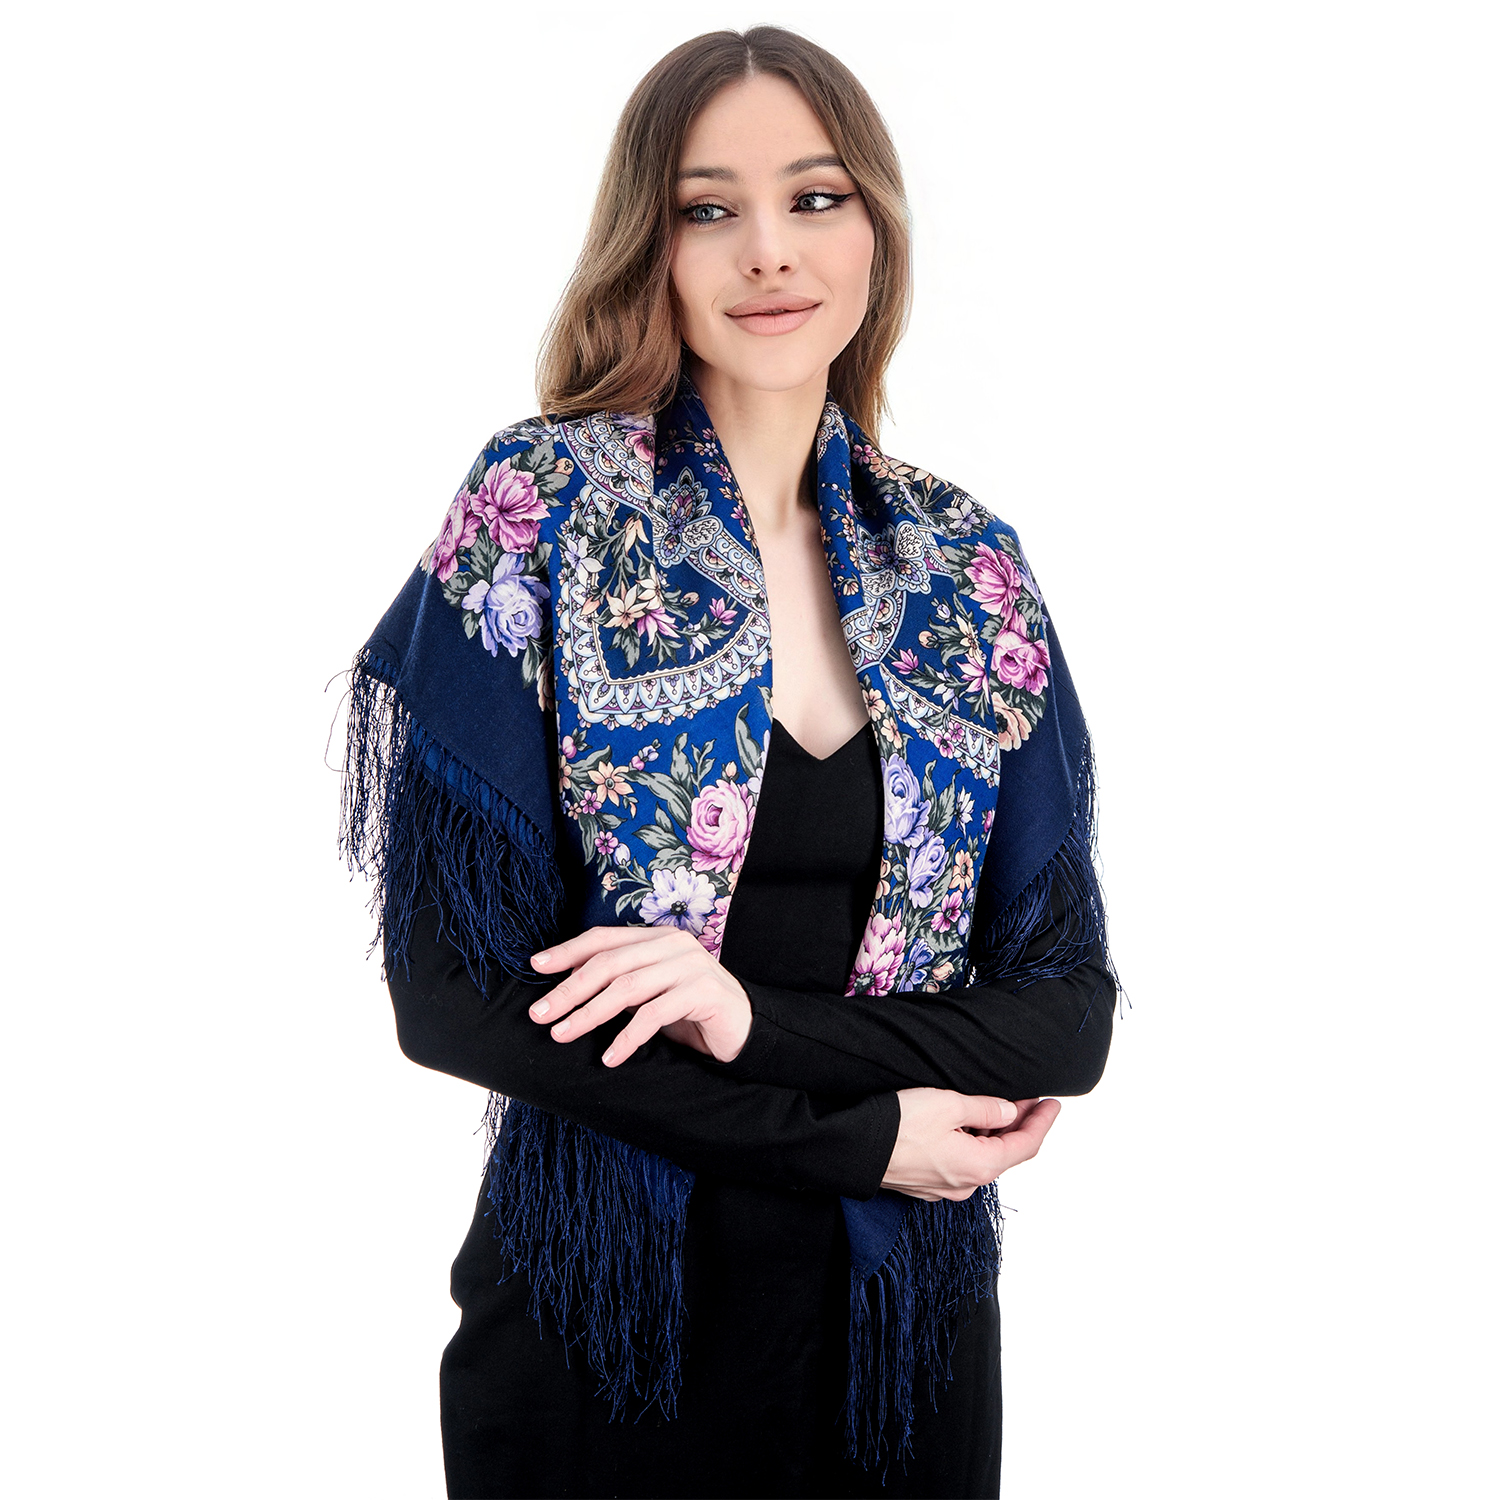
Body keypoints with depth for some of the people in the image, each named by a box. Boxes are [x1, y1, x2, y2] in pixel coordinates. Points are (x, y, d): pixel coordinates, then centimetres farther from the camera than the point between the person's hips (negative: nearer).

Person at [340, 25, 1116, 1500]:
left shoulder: (965, 568, 1)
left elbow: (1069, 1013, -2)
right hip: (598, 1315, -3)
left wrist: (761, 1022, -18)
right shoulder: (540, 509, -8)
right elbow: (449, 989, -12)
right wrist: (860, 1135, -14)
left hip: (901, 1323, 3)